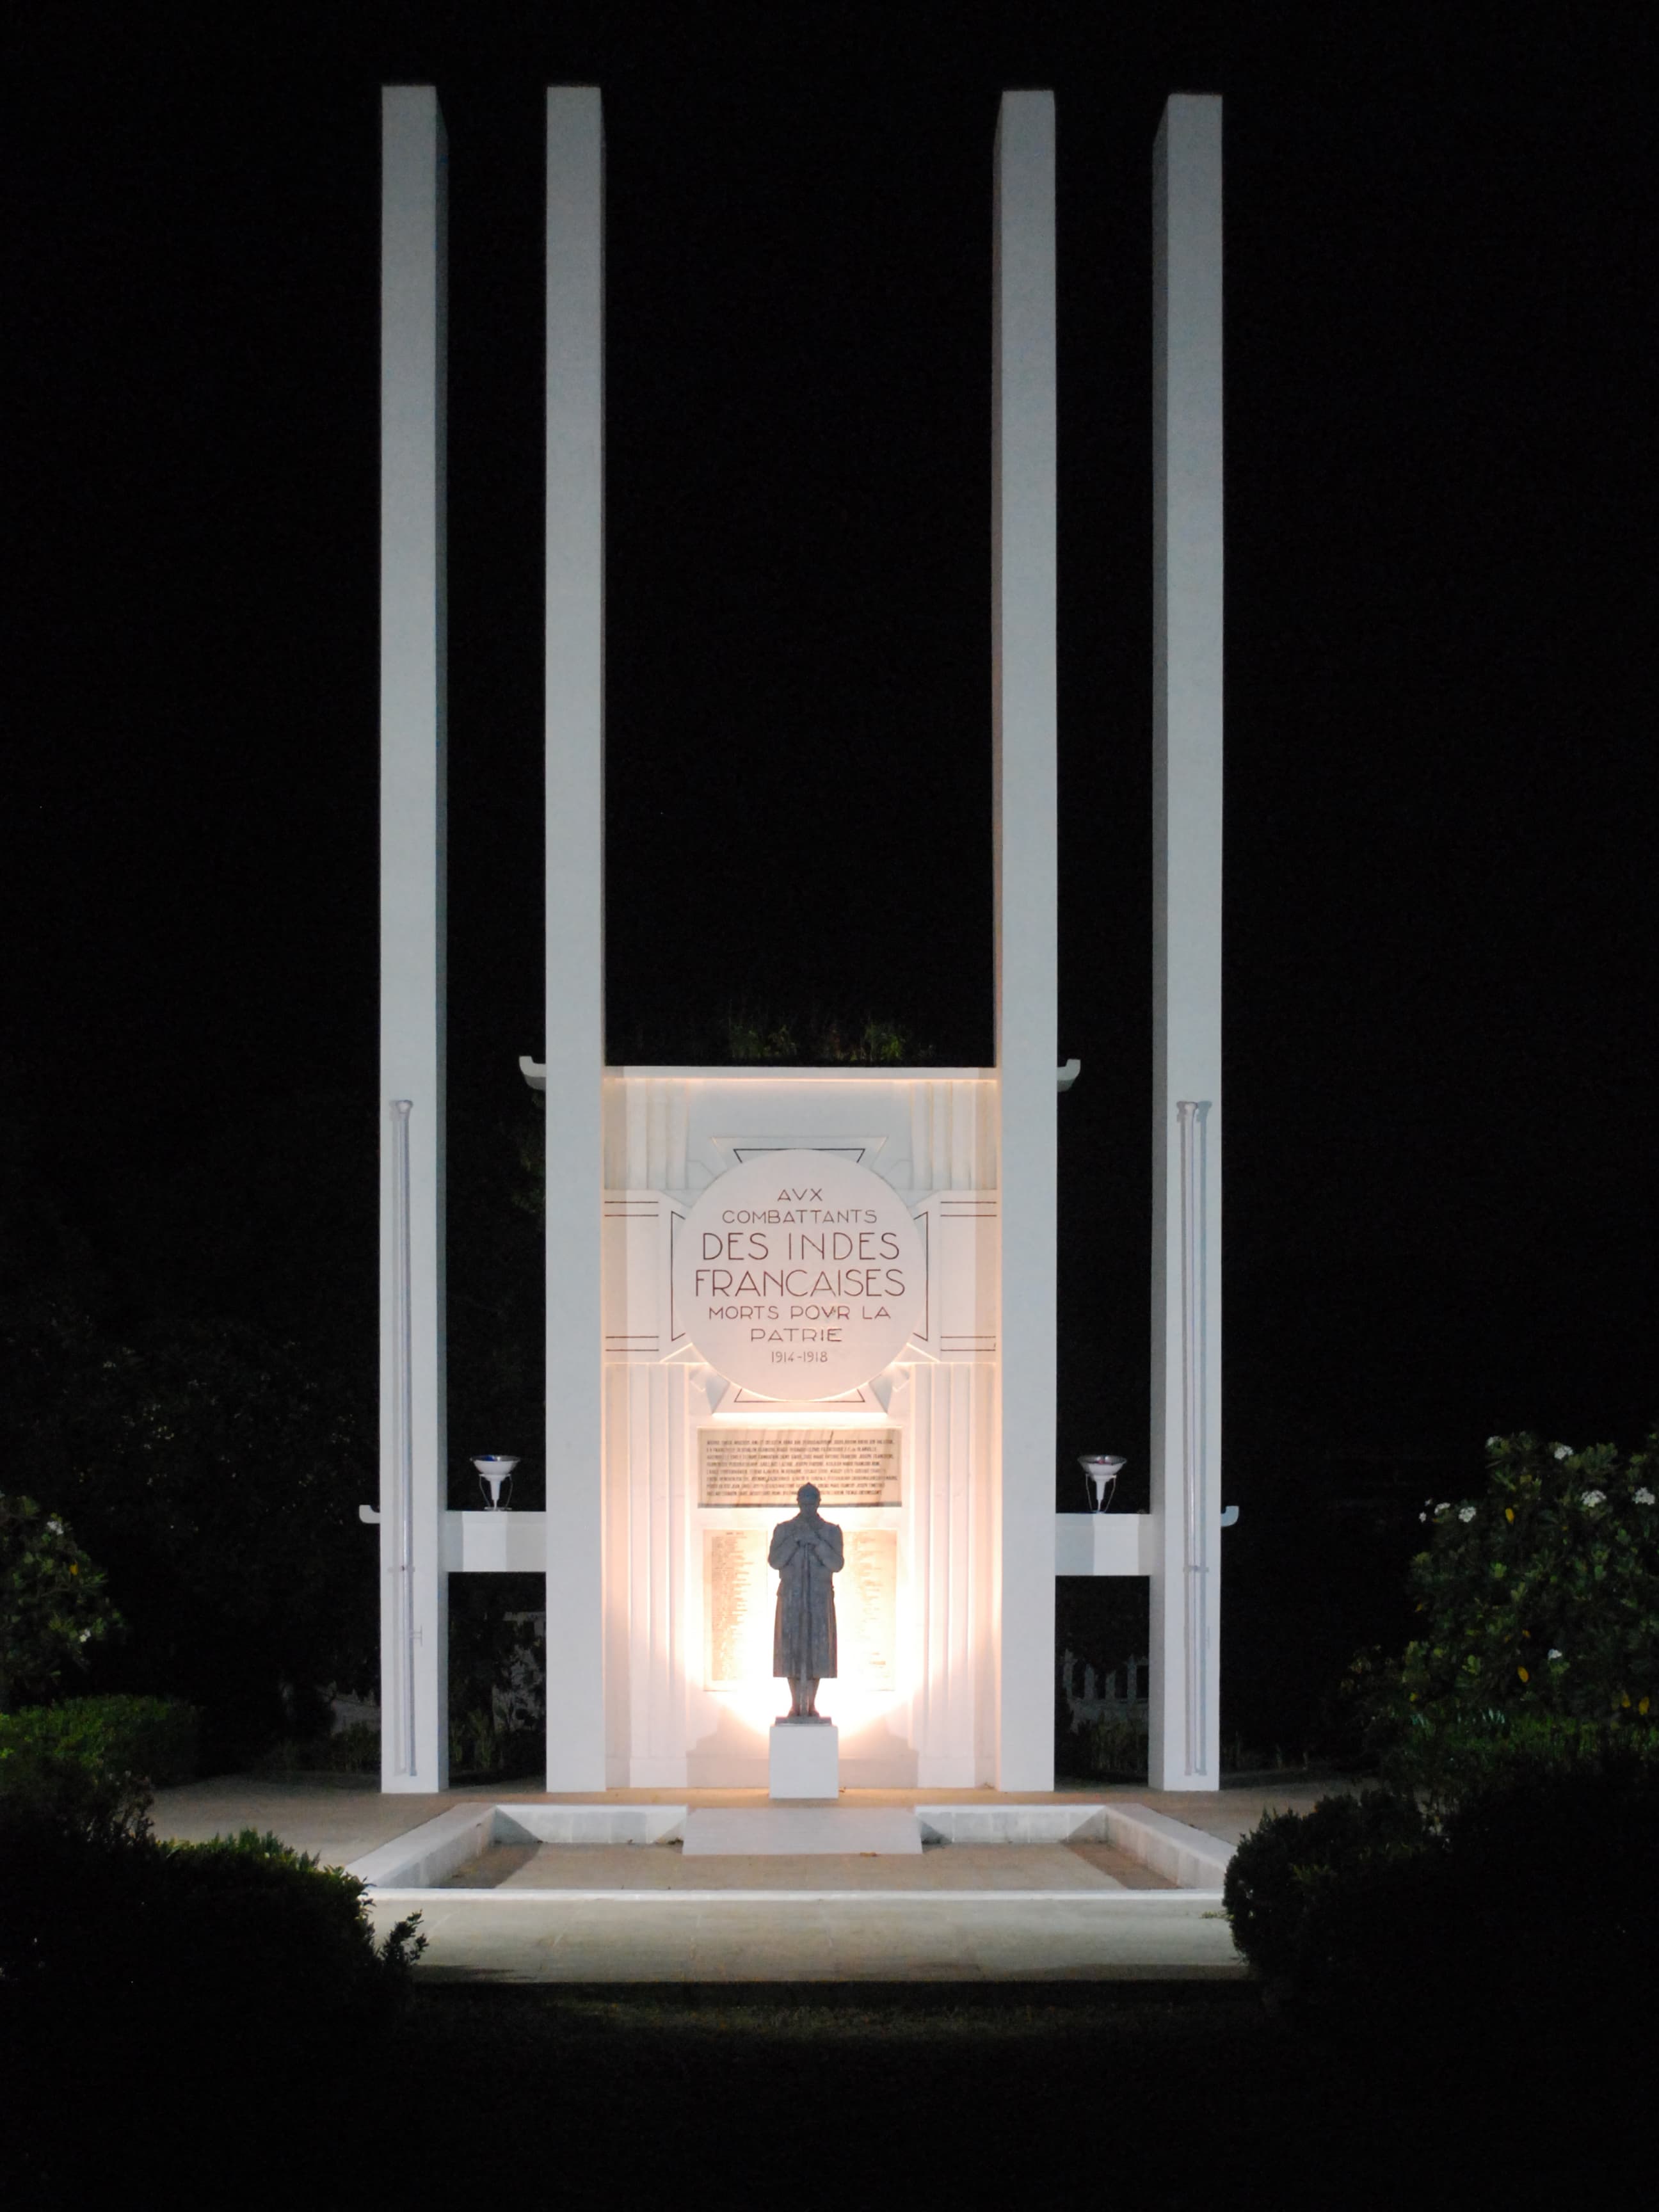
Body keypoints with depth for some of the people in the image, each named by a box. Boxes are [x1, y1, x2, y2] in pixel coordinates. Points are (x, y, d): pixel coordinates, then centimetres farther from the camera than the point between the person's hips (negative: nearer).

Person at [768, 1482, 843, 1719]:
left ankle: (812, 1704, 6)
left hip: (820, 1598, 0)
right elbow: (774, 1562, -8)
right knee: (791, 1649, -3)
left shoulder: (831, 1531, 2)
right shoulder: (783, 1529, 3)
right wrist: (795, 1540, -18)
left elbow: (836, 1565, -9)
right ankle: (796, 1704, 4)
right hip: (791, 1597, 0)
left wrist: (816, 1542, -20)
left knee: (817, 1649, -2)